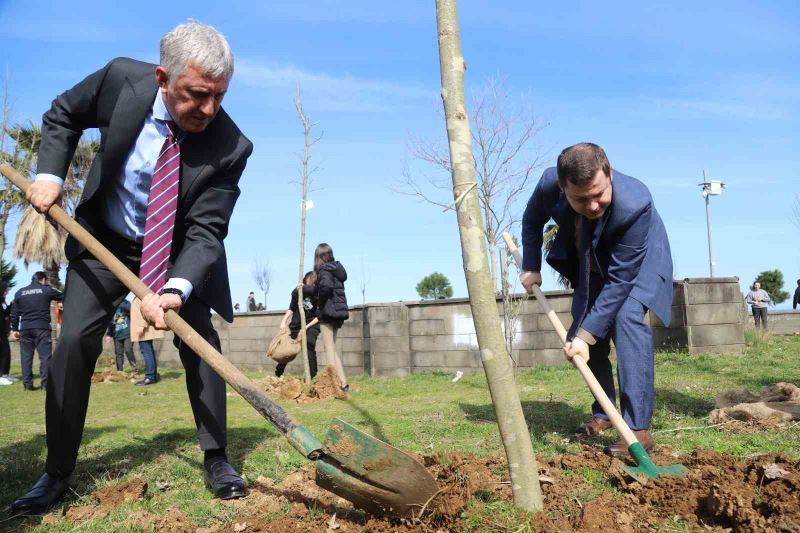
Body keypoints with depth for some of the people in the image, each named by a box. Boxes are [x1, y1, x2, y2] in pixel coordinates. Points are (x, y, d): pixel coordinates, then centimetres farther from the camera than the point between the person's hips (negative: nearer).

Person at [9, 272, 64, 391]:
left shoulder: (19, 292, 13)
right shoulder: (47, 290, 2)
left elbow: (14, 313, 12)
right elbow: (64, 297, 12)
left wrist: (15, 329, 16)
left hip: (25, 328, 4)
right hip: (42, 327, -3)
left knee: (26, 356, 8)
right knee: (45, 355, -3)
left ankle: (27, 383, 7)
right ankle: (45, 384, -7)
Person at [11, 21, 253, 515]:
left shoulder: (231, 147, -27)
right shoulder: (121, 78, -21)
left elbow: (206, 231, -27)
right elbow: (63, 114, 0)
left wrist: (176, 289, -43)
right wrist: (49, 174, -13)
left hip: (178, 251, -1)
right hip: (104, 240, 1)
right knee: (75, 343, -6)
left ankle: (217, 460, 7)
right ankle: (57, 474, 8)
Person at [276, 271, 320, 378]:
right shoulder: (298, 291, -8)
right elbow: (291, 308, 6)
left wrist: (306, 327, -21)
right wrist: (284, 321, -6)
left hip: (311, 325, -3)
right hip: (296, 324, 3)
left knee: (309, 347, -26)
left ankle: (312, 376, -21)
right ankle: (277, 375, 30)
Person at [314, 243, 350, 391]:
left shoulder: (324, 270, -11)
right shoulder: (336, 268, 14)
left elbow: (326, 286, -29)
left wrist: (320, 303, -13)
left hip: (328, 312, -8)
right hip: (338, 312, 8)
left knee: (329, 348, -4)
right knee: (332, 348, 15)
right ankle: (343, 382, 13)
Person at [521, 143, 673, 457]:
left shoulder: (634, 205, -42)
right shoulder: (549, 184, -29)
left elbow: (620, 280, -37)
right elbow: (532, 220, -3)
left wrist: (586, 335, -37)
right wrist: (531, 267, -4)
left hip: (639, 263, -5)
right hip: (593, 267, 5)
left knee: (626, 318, -30)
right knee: (583, 334, 4)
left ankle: (638, 428, -26)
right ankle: (603, 414, 25)